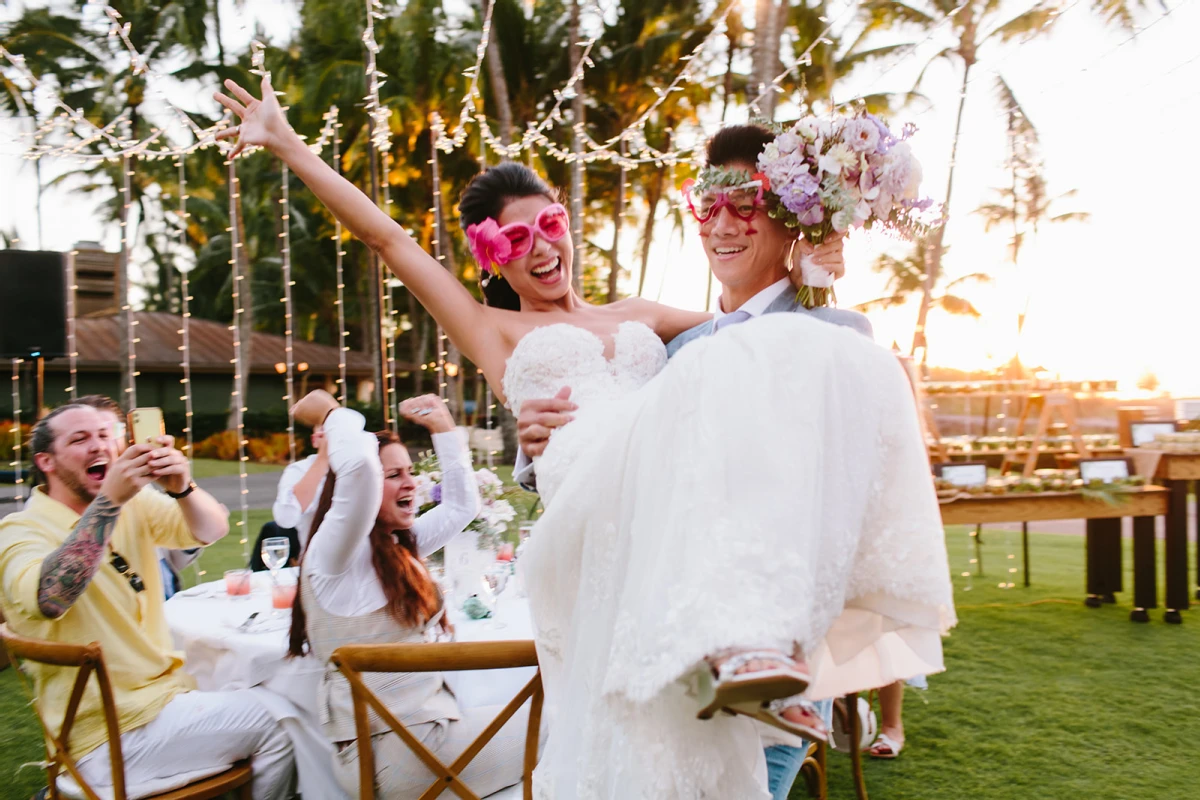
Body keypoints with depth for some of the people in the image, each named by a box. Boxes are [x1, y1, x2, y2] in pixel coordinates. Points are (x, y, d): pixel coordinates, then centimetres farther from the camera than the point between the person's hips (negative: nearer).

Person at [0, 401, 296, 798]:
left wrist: (182, 488, -27)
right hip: (112, 736, -7)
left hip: (168, 687, 7)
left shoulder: (133, 506, 6)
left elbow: (211, 530, -7)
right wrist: (109, 500, -37)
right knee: (274, 723, -13)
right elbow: (48, 599, -35)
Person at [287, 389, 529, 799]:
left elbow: (461, 506, 20)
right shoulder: (336, 553, -15)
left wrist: (443, 426, 18)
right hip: (391, 752, -9)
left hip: (421, 725, 9)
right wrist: (332, 413, -14)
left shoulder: (400, 547, 11)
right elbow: (358, 466, -33)